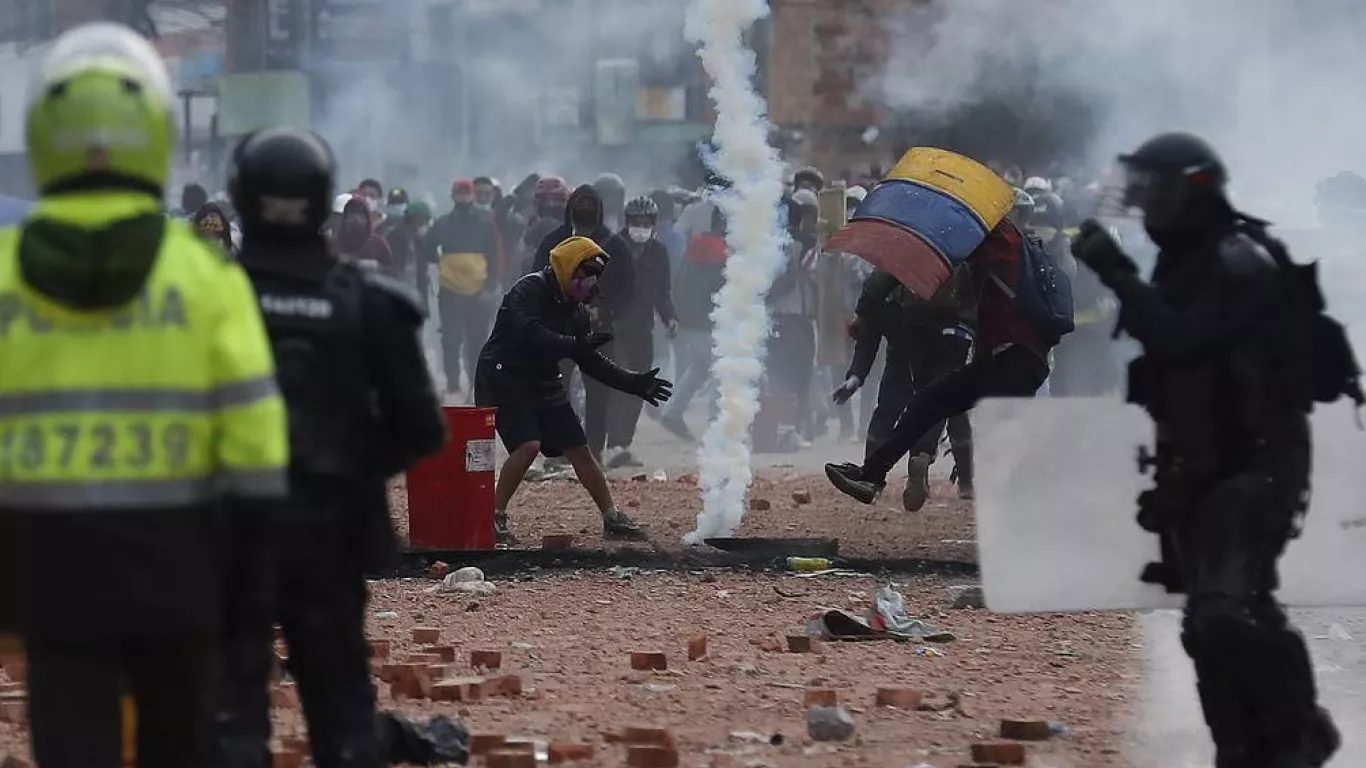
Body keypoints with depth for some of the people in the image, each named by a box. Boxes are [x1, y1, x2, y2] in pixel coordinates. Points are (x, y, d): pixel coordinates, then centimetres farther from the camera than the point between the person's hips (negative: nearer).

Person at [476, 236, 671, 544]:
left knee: (579, 449, 6)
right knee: (528, 446, -24)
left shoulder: (576, 310, 9)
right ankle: (494, 516, -14)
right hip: (503, 381, -8)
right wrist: (576, 345, -38)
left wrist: (633, 383, 5)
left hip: (544, 386, 8)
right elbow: (530, 334, -32)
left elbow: (592, 363, 13)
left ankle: (612, 519, 15)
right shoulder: (530, 291, -15)